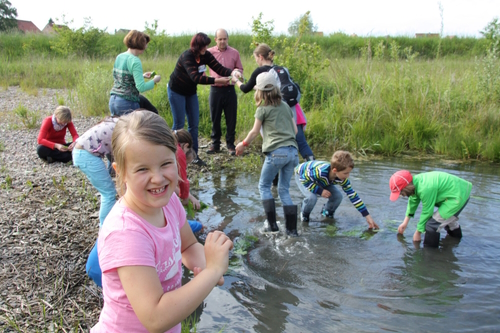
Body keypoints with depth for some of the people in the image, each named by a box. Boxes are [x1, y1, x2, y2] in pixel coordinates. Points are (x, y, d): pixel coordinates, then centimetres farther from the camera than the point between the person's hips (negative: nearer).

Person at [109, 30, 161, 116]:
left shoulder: (119, 57, 10)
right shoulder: (135, 61, -14)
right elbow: (141, 87, -20)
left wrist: (141, 76, 20)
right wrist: (155, 80, -4)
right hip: (126, 104, -8)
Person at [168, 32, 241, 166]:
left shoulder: (206, 55, -8)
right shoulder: (187, 56, -28)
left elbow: (219, 68, -14)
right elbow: (196, 77, -40)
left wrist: (232, 72, -33)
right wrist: (217, 81, -44)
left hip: (191, 92, 7)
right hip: (176, 91, -7)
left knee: (194, 124, 4)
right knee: (179, 124, -5)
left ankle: (194, 155, 11)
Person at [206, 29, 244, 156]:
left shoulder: (234, 53, 5)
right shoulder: (209, 52, 1)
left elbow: (240, 69, 14)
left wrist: (236, 73, -9)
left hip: (230, 89, 0)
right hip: (215, 89, 0)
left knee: (231, 119, 5)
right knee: (215, 118, 8)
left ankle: (230, 144, 17)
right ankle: (215, 144, 21)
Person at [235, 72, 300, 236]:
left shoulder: (263, 109, 2)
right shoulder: (285, 106, 16)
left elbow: (254, 132, 9)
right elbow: (295, 130, 17)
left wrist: (243, 144, 24)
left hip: (276, 153, -5)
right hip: (292, 151, 5)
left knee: (264, 186, 13)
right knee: (284, 189, 14)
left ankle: (272, 224, 7)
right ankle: (292, 228, 10)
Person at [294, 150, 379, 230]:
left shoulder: (343, 180, -28)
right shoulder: (320, 171, -48)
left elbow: (353, 196, -23)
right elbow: (304, 179, -36)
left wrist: (368, 217, -23)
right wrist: (320, 191, -38)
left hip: (320, 180, 5)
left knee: (338, 196, -14)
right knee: (312, 197, -34)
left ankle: (327, 212, 18)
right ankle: (304, 214, 0)